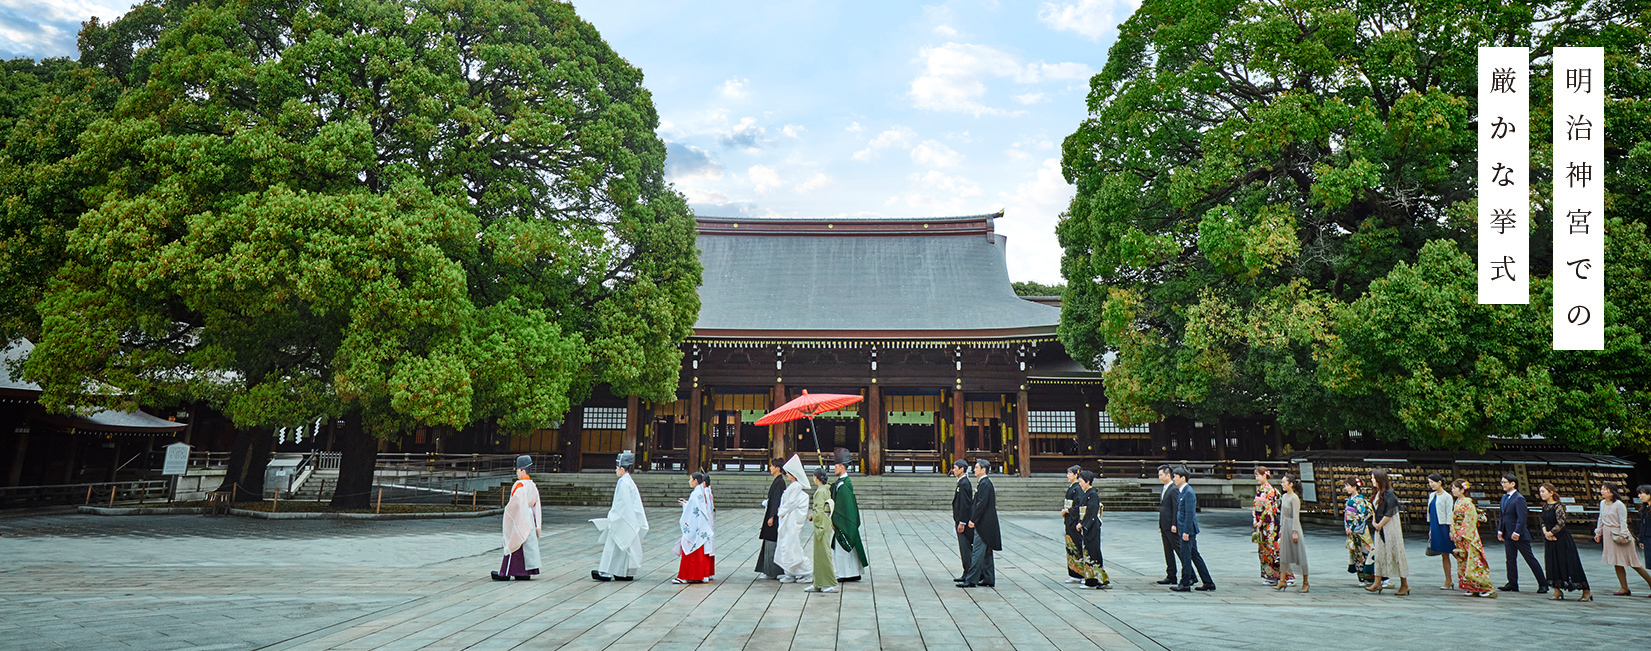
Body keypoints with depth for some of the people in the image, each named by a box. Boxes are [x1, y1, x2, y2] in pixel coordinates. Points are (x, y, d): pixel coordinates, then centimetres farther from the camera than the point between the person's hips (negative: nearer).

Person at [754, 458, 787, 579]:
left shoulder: (779, 482, -16)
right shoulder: (777, 481, 13)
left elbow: (777, 500, -20)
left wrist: (772, 517, -22)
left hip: (775, 515, -10)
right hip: (773, 514, 10)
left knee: (772, 544, -4)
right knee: (769, 543, 12)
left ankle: (771, 572, 1)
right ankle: (768, 570, 17)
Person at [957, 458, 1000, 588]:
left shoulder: (985, 484, -15)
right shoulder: (983, 483, 15)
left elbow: (982, 504, -21)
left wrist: (973, 520, -18)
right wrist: (973, 519, 16)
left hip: (984, 523, -10)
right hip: (984, 523, 10)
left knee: (978, 552, -8)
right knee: (986, 552, 13)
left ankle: (971, 580, -7)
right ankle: (988, 579, 17)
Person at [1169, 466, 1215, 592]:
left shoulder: (1188, 492, -17)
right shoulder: (1181, 491, 13)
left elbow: (1190, 513, -20)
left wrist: (1186, 531, -20)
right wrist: (1175, 524, 19)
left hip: (1188, 529, -10)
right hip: (1184, 529, 10)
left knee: (1185, 556, -2)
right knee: (1195, 556, 13)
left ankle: (1185, 584, 6)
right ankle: (1208, 583, 18)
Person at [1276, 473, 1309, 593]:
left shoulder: (1294, 498, -16)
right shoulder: (1284, 497, 9)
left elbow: (1296, 516, -17)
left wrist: (1295, 532, -17)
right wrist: (1281, 528, 18)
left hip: (1293, 526, -8)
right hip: (1285, 526, 8)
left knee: (1300, 554, 1)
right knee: (1283, 553, 8)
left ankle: (1305, 582, 9)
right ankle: (1282, 580, 13)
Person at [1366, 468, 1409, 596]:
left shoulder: (1389, 494, -17)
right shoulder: (1378, 493, 10)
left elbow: (1389, 514, -19)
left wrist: (1379, 525, -11)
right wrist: (1374, 522, 8)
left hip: (1390, 528, -9)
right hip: (1380, 528, 9)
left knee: (1396, 553, -2)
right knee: (1380, 553, 9)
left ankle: (1404, 584, 7)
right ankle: (1377, 583, 12)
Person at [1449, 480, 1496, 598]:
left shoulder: (1467, 503, -13)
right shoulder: (1456, 502, 13)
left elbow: (1470, 520, -16)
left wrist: (1462, 534, -15)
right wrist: (1453, 532, 9)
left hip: (1469, 537, -9)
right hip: (1459, 536, 9)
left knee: (1473, 562, -9)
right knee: (1462, 562, 8)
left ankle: (1487, 589, -3)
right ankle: (1470, 588, 13)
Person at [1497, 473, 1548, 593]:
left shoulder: (1519, 499, -14)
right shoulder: (1504, 497, 12)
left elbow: (1522, 517, -20)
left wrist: (1517, 532, -23)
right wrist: (1500, 530, 11)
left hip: (1519, 535, -8)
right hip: (1507, 534, 8)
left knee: (1530, 559, 0)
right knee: (1510, 559, 10)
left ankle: (1543, 584, 8)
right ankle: (1513, 584, 15)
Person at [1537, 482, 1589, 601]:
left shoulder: (1557, 506, -15)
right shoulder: (1545, 506, 8)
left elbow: (1561, 523, -18)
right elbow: (1543, 522, 11)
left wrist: (1550, 533, -10)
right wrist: (1545, 532, -6)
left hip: (1562, 539, -7)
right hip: (1550, 540, 7)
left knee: (1570, 564, -4)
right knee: (1553, 565, 7)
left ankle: (1586, 591, 5)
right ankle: (1557, 590, 14)